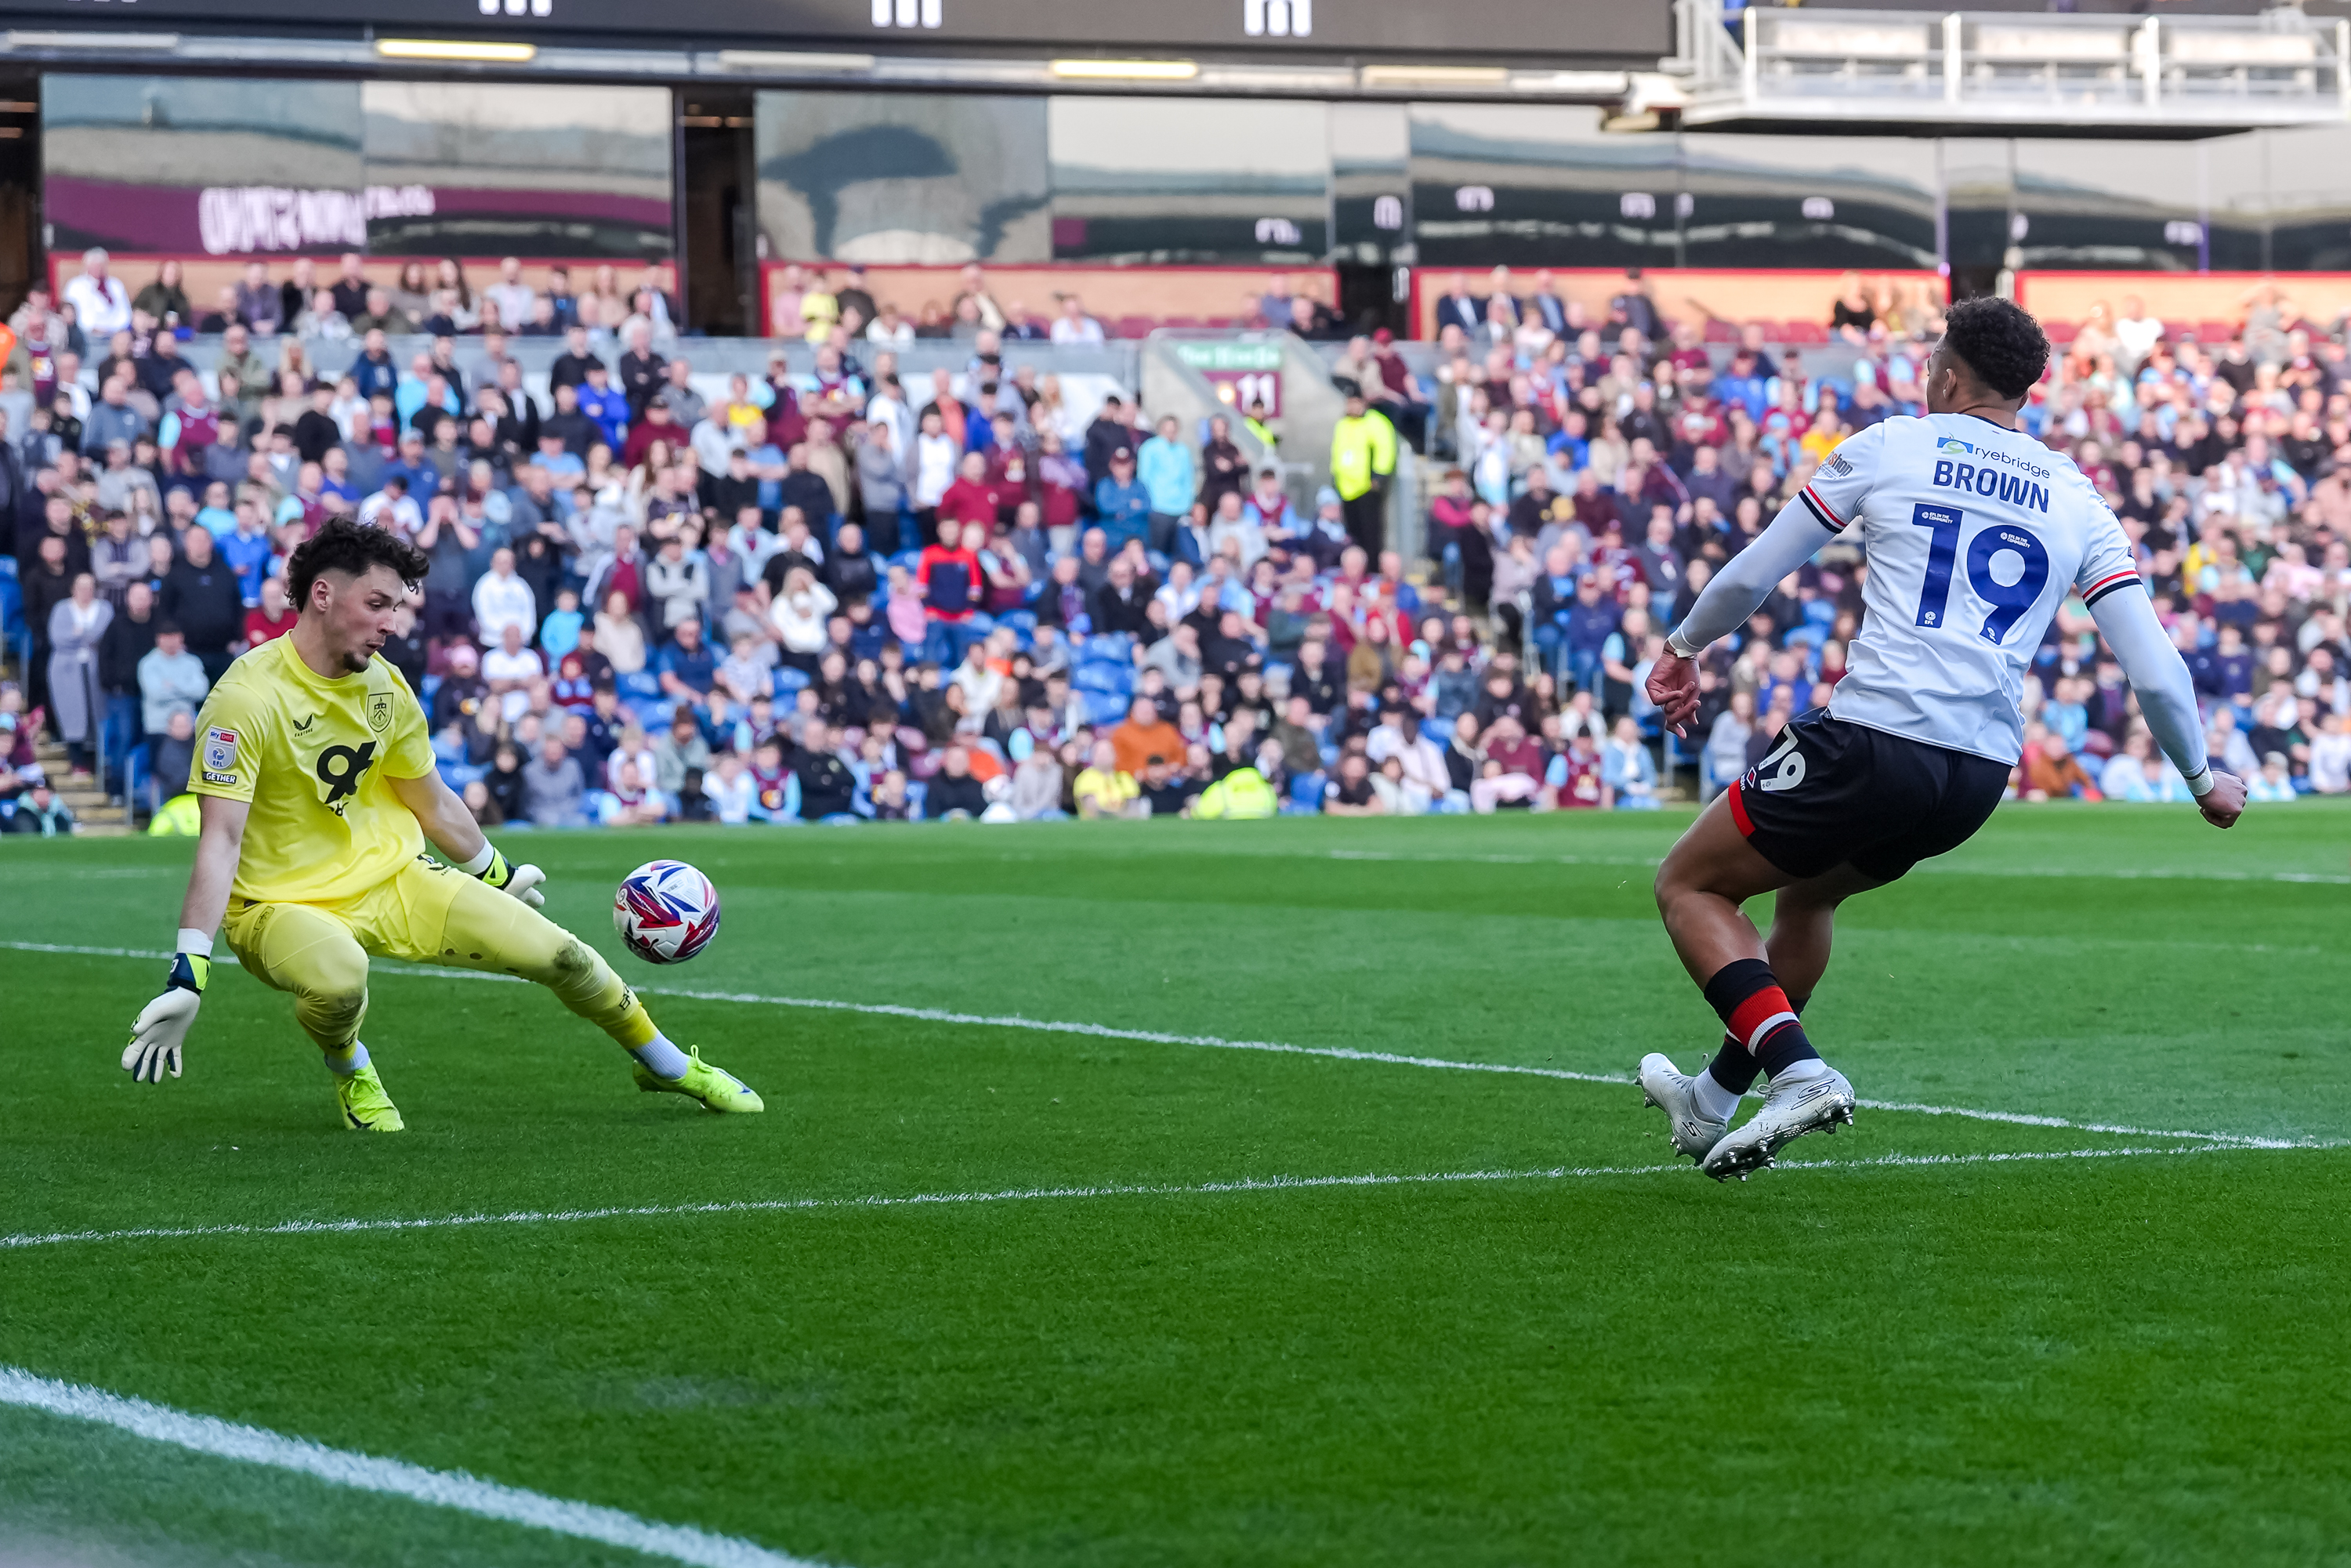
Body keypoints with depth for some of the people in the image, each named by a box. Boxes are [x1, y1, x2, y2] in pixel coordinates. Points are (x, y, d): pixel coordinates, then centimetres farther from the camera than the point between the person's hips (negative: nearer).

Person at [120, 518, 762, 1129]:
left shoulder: (384, 685, 1)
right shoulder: (247, 698, -20)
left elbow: (434, 802, 18)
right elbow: (222, 839, -25)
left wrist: (498, 877, 28)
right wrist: (186, 978, -32)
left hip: (394, 877, 6)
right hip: (279, 904, -6)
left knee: (561, 953, -1)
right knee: (340, 977, -41)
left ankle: (669, 1066, 28)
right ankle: (349, 1071, -3)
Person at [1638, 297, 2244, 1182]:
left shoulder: (1888, 449, 5)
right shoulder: (2077, 503, 13)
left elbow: (1752, 574, 9)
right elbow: (2154, 672, 8)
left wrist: (1682, 647, 28)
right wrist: (2202, 779, 25)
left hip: (1870, 738, -6)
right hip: (1982, 777, 6)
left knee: (1690, 886, 11)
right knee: (1807, 892, 32)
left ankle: (1798, 1072, -10)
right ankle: (1714, 1105, 41)